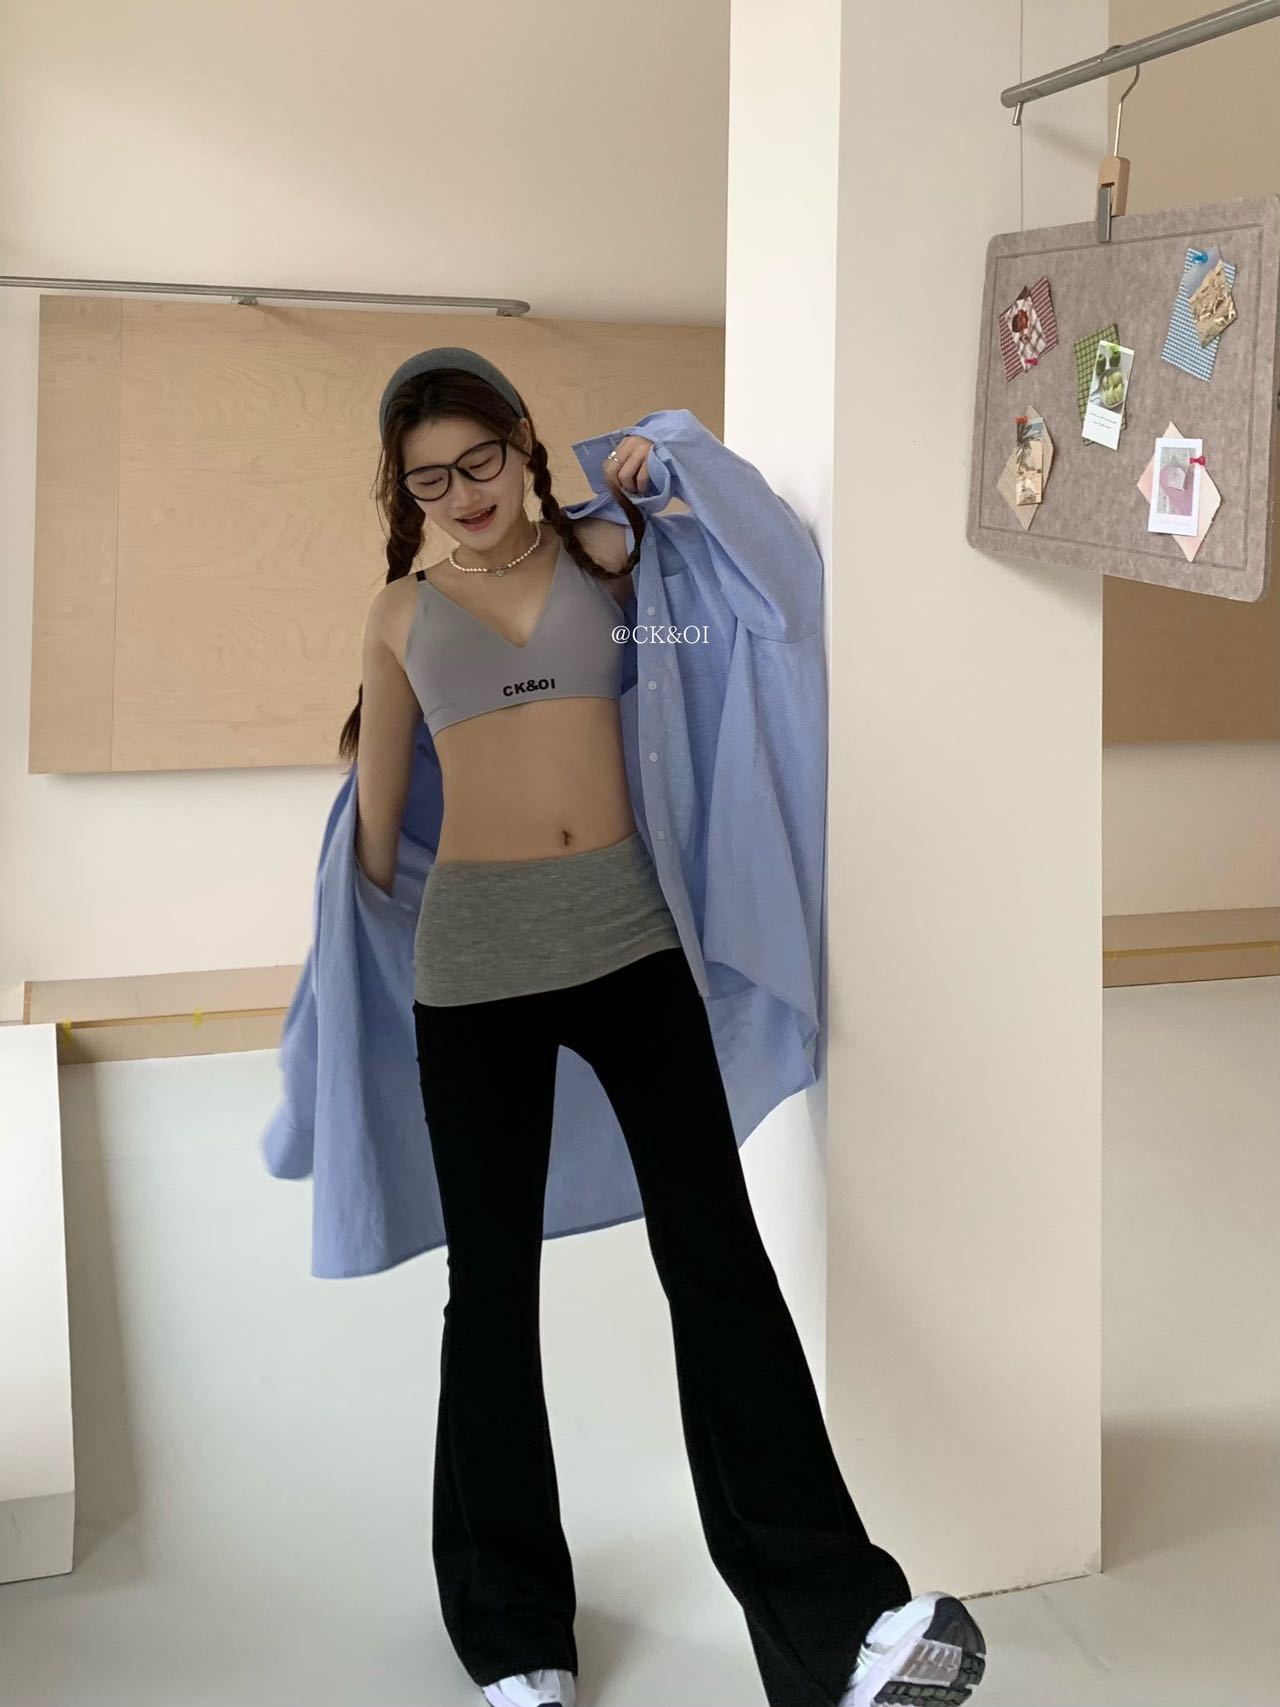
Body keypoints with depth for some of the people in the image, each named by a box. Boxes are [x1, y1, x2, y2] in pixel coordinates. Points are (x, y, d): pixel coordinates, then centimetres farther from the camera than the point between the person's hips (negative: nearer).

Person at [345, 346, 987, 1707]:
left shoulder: (603, 552, 9)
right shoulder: (400, 612, 11)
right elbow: (376, 804, 19)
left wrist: (661, 481, 8)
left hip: (625, 930, 0)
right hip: (472, 955, 1)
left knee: (716, 1249, -5)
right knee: (492, 1278, 6)